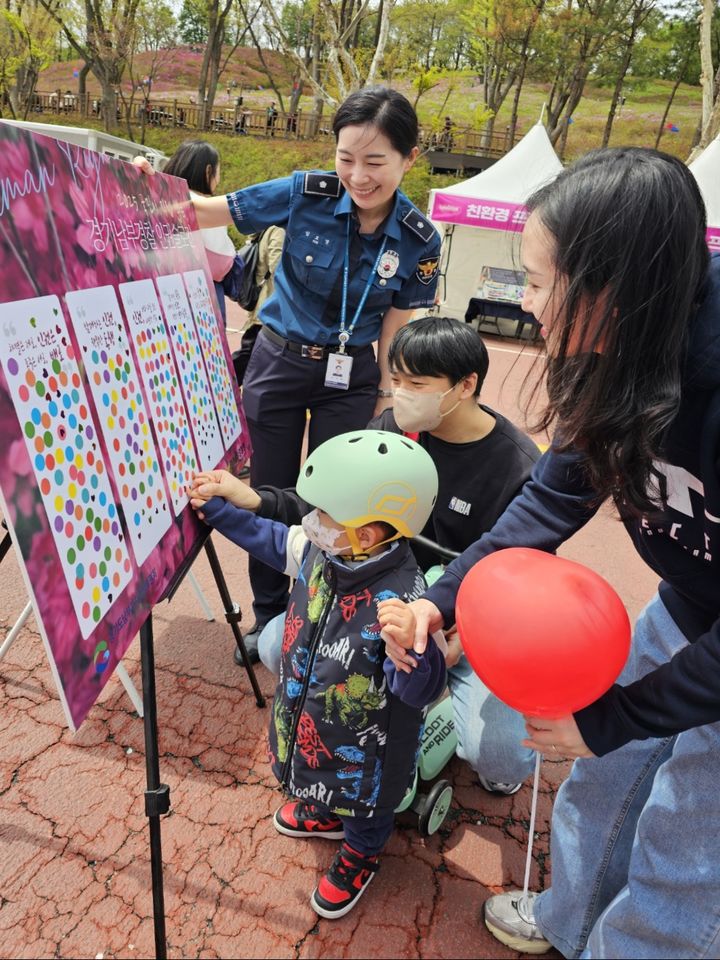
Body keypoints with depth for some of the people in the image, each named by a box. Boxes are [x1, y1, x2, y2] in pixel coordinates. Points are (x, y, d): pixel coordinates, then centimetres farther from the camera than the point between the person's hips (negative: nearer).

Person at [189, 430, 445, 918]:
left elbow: (421, 689, -38)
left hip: (363, 742, -7)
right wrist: (220, 507, 1)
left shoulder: (401, 599, -40)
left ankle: (361, 853, 59)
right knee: (321, 778, 37)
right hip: (308, 717, 7)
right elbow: (272, 539, 2)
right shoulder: (321, 550, -18)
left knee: (364, 802, 27)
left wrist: (410, 646, -59)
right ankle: (325, 814, 69)